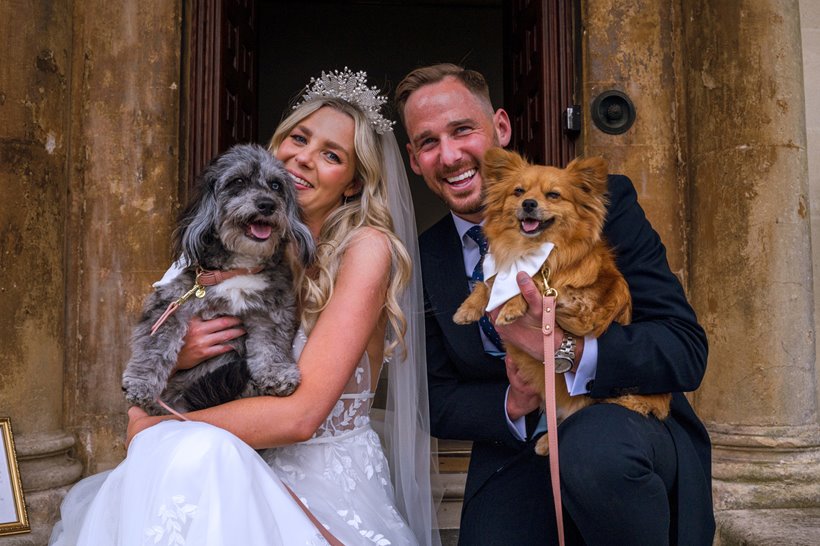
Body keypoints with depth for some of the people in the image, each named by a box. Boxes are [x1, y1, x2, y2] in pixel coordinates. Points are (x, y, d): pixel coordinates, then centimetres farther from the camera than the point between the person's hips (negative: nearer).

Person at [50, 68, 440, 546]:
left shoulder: (368, 248, -11)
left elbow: (300, 415, -18)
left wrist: (155, 428, -9)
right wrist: (176, 357, -12)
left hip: (332, 488, -4)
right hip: (257, 477, 5)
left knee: (194, 453, -32)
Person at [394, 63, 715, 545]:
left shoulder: (601, 200, -9)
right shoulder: (426, 262, 3)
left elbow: (687, 350, -13)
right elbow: (439, 401, 6)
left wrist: (569, 352, -29)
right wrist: (512, 405, -15)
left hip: (630, 435, -2)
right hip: (516, 461, 2)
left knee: (593, 443, -34)